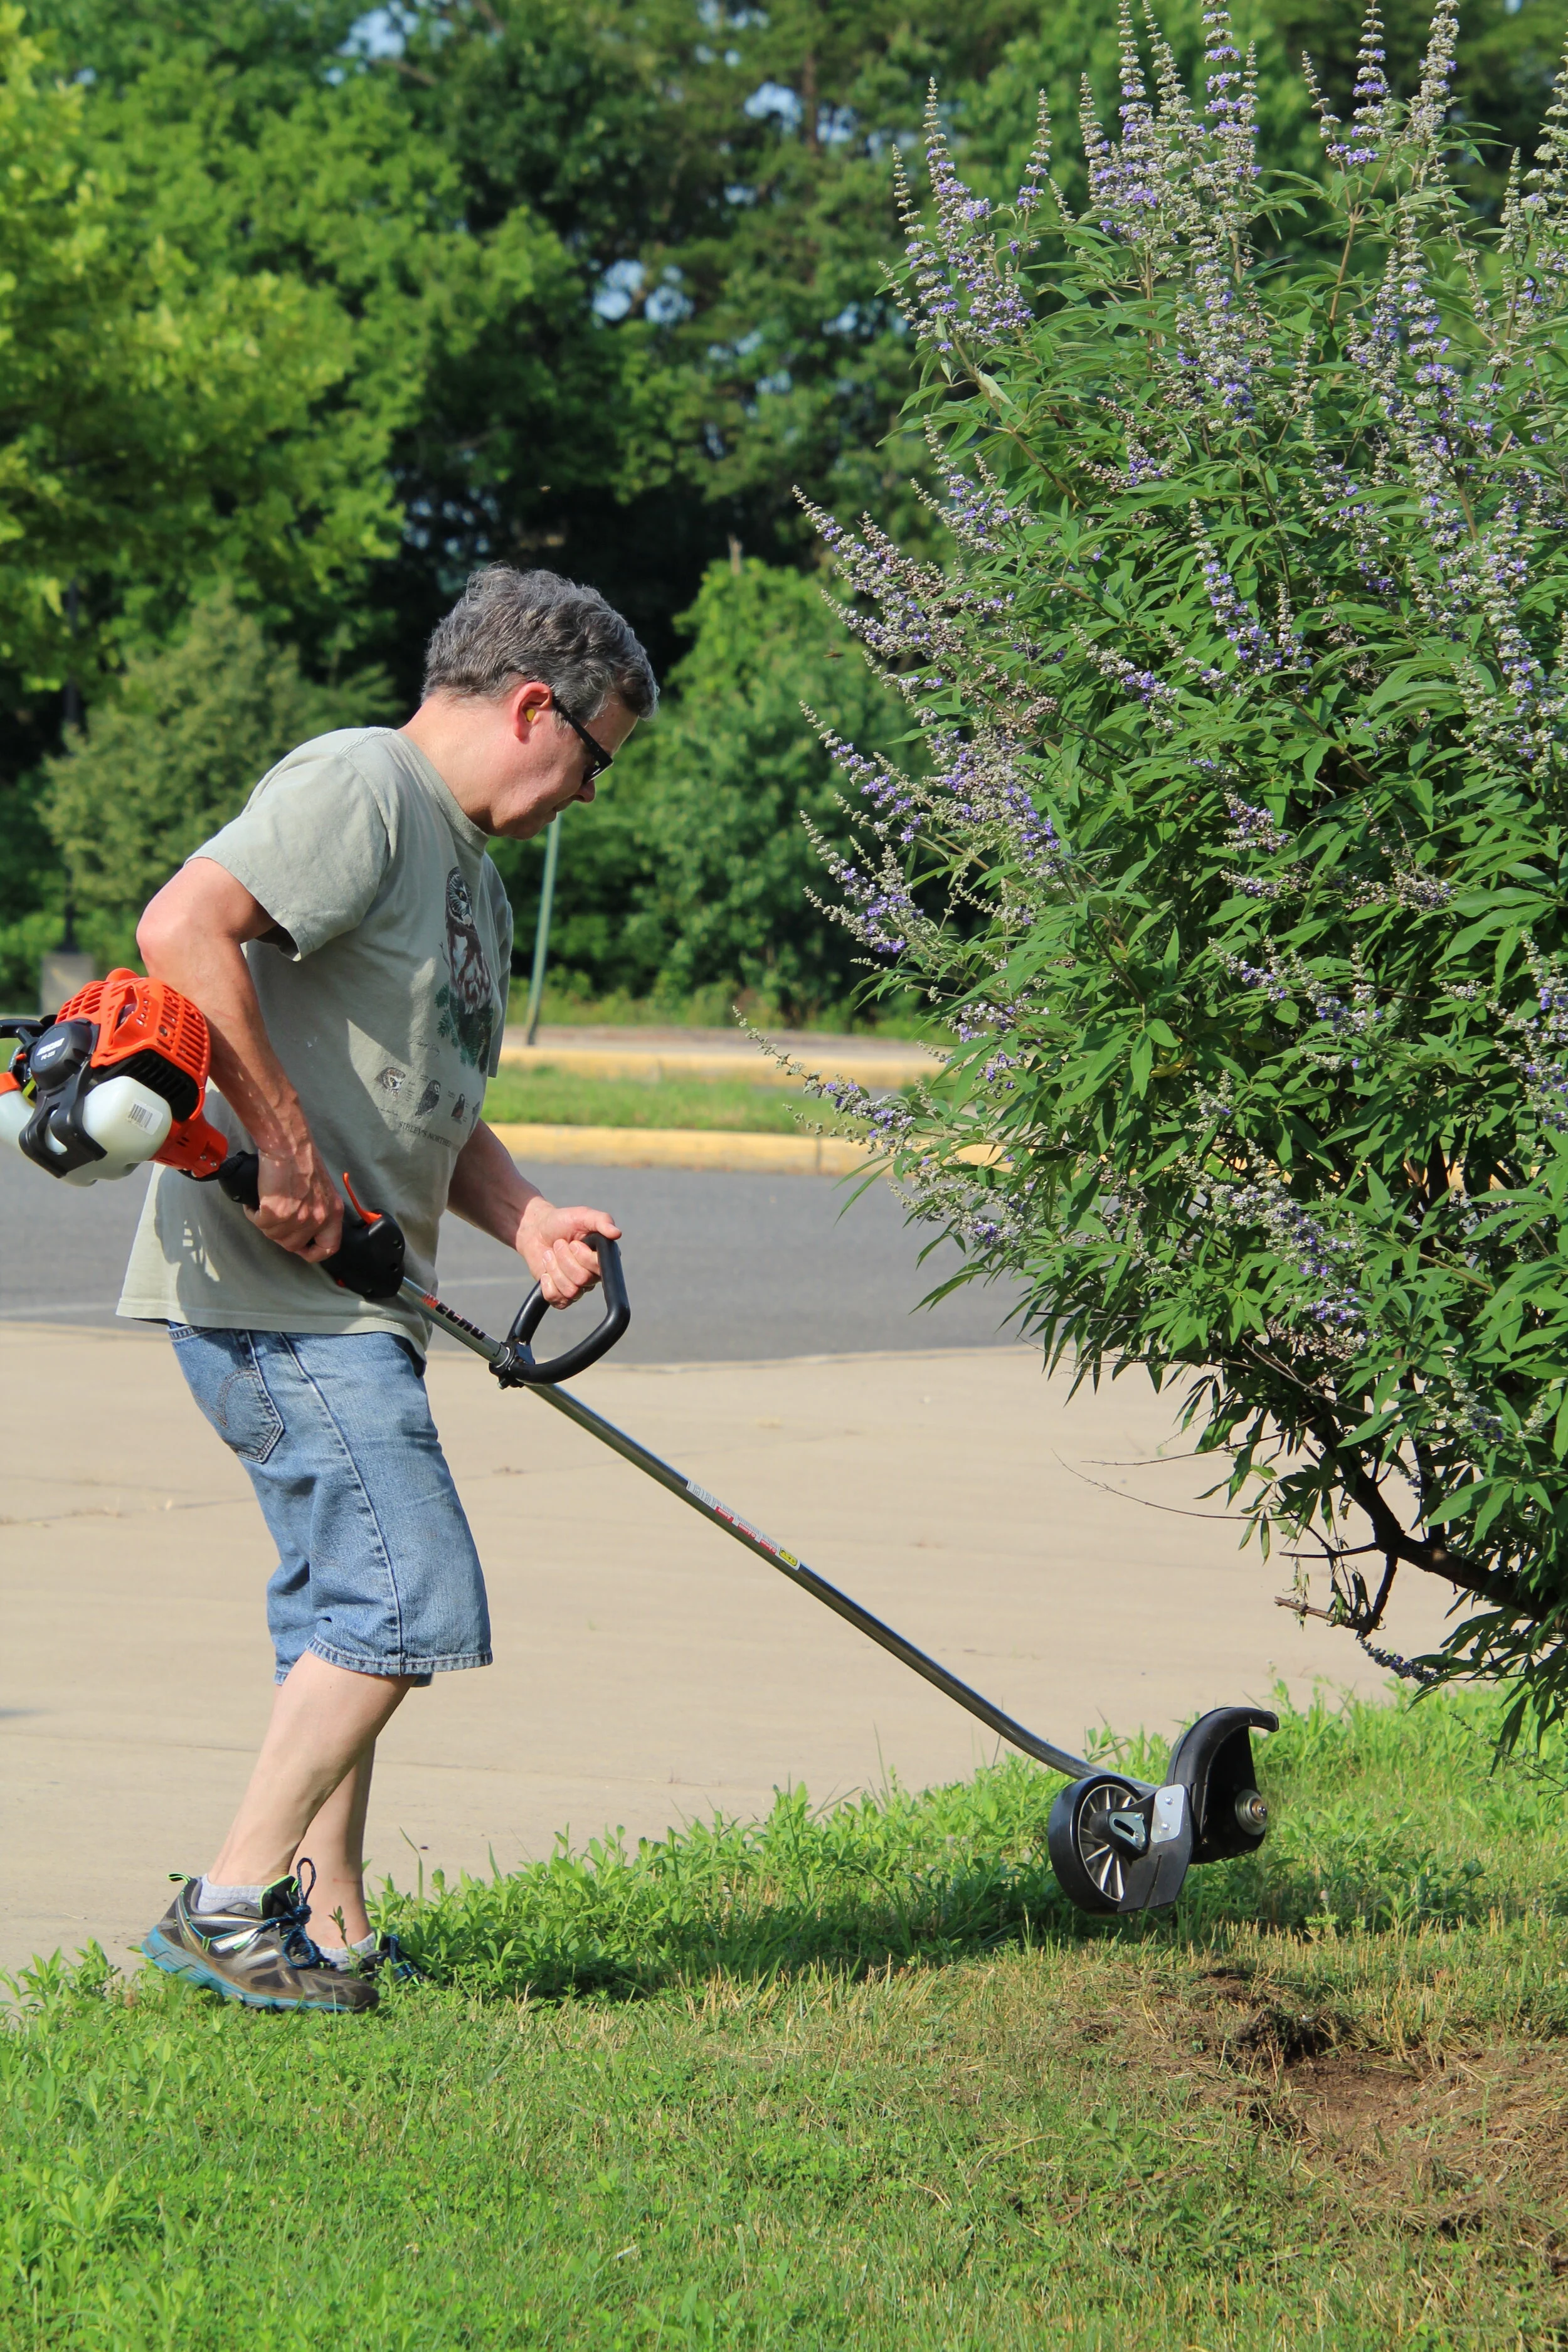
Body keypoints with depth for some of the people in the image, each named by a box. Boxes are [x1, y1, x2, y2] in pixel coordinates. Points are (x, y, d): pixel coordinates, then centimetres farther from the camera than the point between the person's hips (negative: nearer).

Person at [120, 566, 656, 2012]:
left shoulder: (467, 863, 22)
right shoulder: (361, 787, -11)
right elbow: (184, 928, -25)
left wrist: (526, 1220, 10)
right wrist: (287, 1145, -24)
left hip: (349, 1294, 11)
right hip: (274, 1283, -11)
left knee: (349, 1612, 14)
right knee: (413, 1606, -12)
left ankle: (330, 1929, 21)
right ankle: (230, 1904, -7)